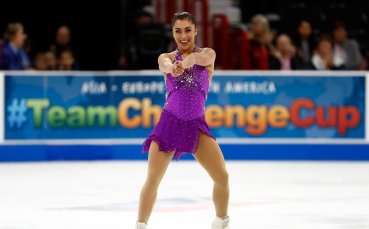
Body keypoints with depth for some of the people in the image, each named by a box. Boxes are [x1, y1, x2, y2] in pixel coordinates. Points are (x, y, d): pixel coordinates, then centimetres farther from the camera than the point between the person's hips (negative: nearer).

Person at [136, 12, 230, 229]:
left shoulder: (208, 54, 1)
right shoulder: (166, 57, 2)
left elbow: (202, 58, -25)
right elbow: (166, 64, -24)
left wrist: (188, 61, -50)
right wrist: (172, 68, -51)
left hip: (197, 125, 1)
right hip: (170, 122, -1)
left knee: (222, 176, -5)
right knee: (152, 179, -11)